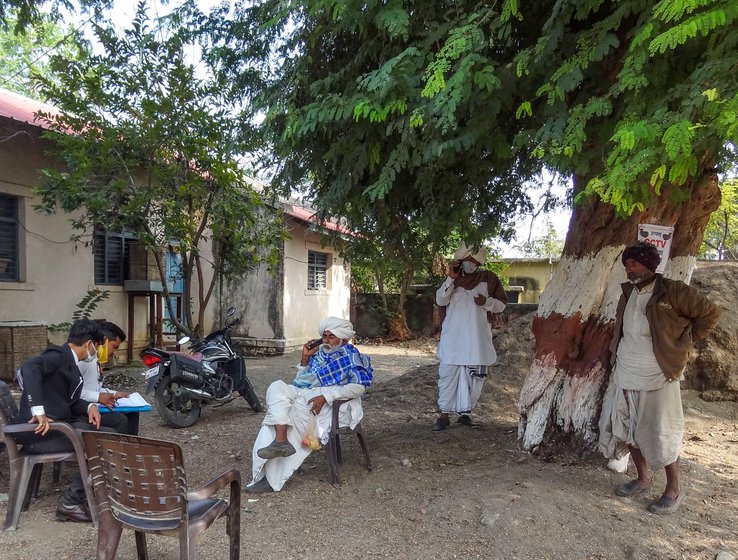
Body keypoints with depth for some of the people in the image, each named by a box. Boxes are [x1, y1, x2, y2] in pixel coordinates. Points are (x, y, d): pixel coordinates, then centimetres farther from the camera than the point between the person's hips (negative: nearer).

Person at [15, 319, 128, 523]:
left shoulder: (70, 362, 18)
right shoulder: (59, 355, -11)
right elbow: (29, 367, -31)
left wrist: (90, 406, -4)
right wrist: (38, 411, -36)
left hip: (58, 424, 10)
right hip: (39, 431, -10)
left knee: (118, 423, 7)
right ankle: (71, 502, -10)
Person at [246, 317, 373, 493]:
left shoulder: (350, 355, 3)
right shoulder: (319, 354, 21)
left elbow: (360, 386, -13)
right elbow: (301, 382, 22)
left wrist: (326, 396, -19)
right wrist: (305, 359, 9)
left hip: (333, 405, -6)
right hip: (308, 395, 7)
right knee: (277, 387, -16)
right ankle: (280, 441, -30)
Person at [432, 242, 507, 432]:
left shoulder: (489, 279, 2)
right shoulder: (454, 278, 6)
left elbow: (501, 304, 4)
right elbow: (440, 300, -7)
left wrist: (487, 302, -17)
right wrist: (451, 279, -17)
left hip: (477, 339, 0)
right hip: (453, 338, 0)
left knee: (474, 377, 7)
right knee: (448, 375, 1)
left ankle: (465, 413, 22)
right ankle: (444, 415, 9)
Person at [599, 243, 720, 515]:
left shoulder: (672, 291, -13)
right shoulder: (628, 293, 7)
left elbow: (710, 313, -7)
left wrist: (682, 344, -6)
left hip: (657, 377, -7)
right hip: (624, 375, 7)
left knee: (661, 435, 1)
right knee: (624, 429, 13)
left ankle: (674, 490, 20)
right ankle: (643, 478, 32)